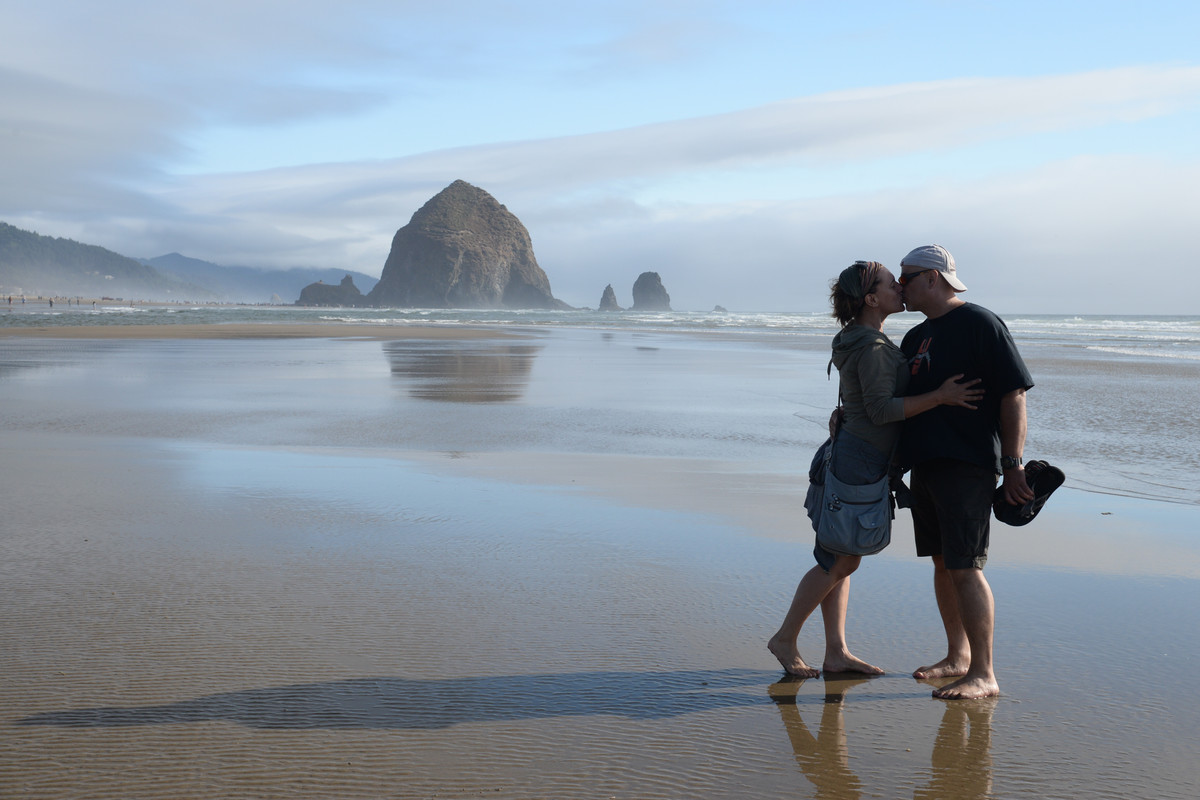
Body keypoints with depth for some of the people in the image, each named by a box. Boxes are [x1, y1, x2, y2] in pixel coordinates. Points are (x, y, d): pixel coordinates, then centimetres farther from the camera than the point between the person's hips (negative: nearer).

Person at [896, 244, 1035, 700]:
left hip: (967, 467, -8)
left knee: (965, 568, -10)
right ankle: (958, 658, 24)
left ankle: (984, 675, -6)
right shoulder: (916, 337, 18)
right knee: (943, 564, 13)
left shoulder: (980, 324, -7)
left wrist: (1013, 463, -17)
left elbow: (1014, 394, -12)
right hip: (925, 466, 8)